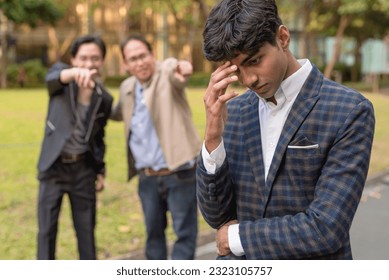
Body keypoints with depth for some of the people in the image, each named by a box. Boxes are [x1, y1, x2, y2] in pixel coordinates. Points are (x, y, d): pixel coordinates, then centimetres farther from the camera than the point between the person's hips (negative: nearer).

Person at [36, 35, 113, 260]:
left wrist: (101, 171, 9)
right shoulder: (62, 78, -6)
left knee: (87, 229, 10)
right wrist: (76, 73, -54)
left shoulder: (104, 98, 2)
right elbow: (53, 77, -32)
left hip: (84, 168, 2)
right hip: (54, 166, -2)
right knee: (47, 229, 3)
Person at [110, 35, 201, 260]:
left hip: (180, 173, -6)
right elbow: (118, 114, 31)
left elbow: (175, 72, -35)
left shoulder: (166, 72, -9)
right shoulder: (127, 87, 9)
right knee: (154, 232, 17)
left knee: (185, 233, 1)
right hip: (148, 177, 6)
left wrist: (182, 68, -58)